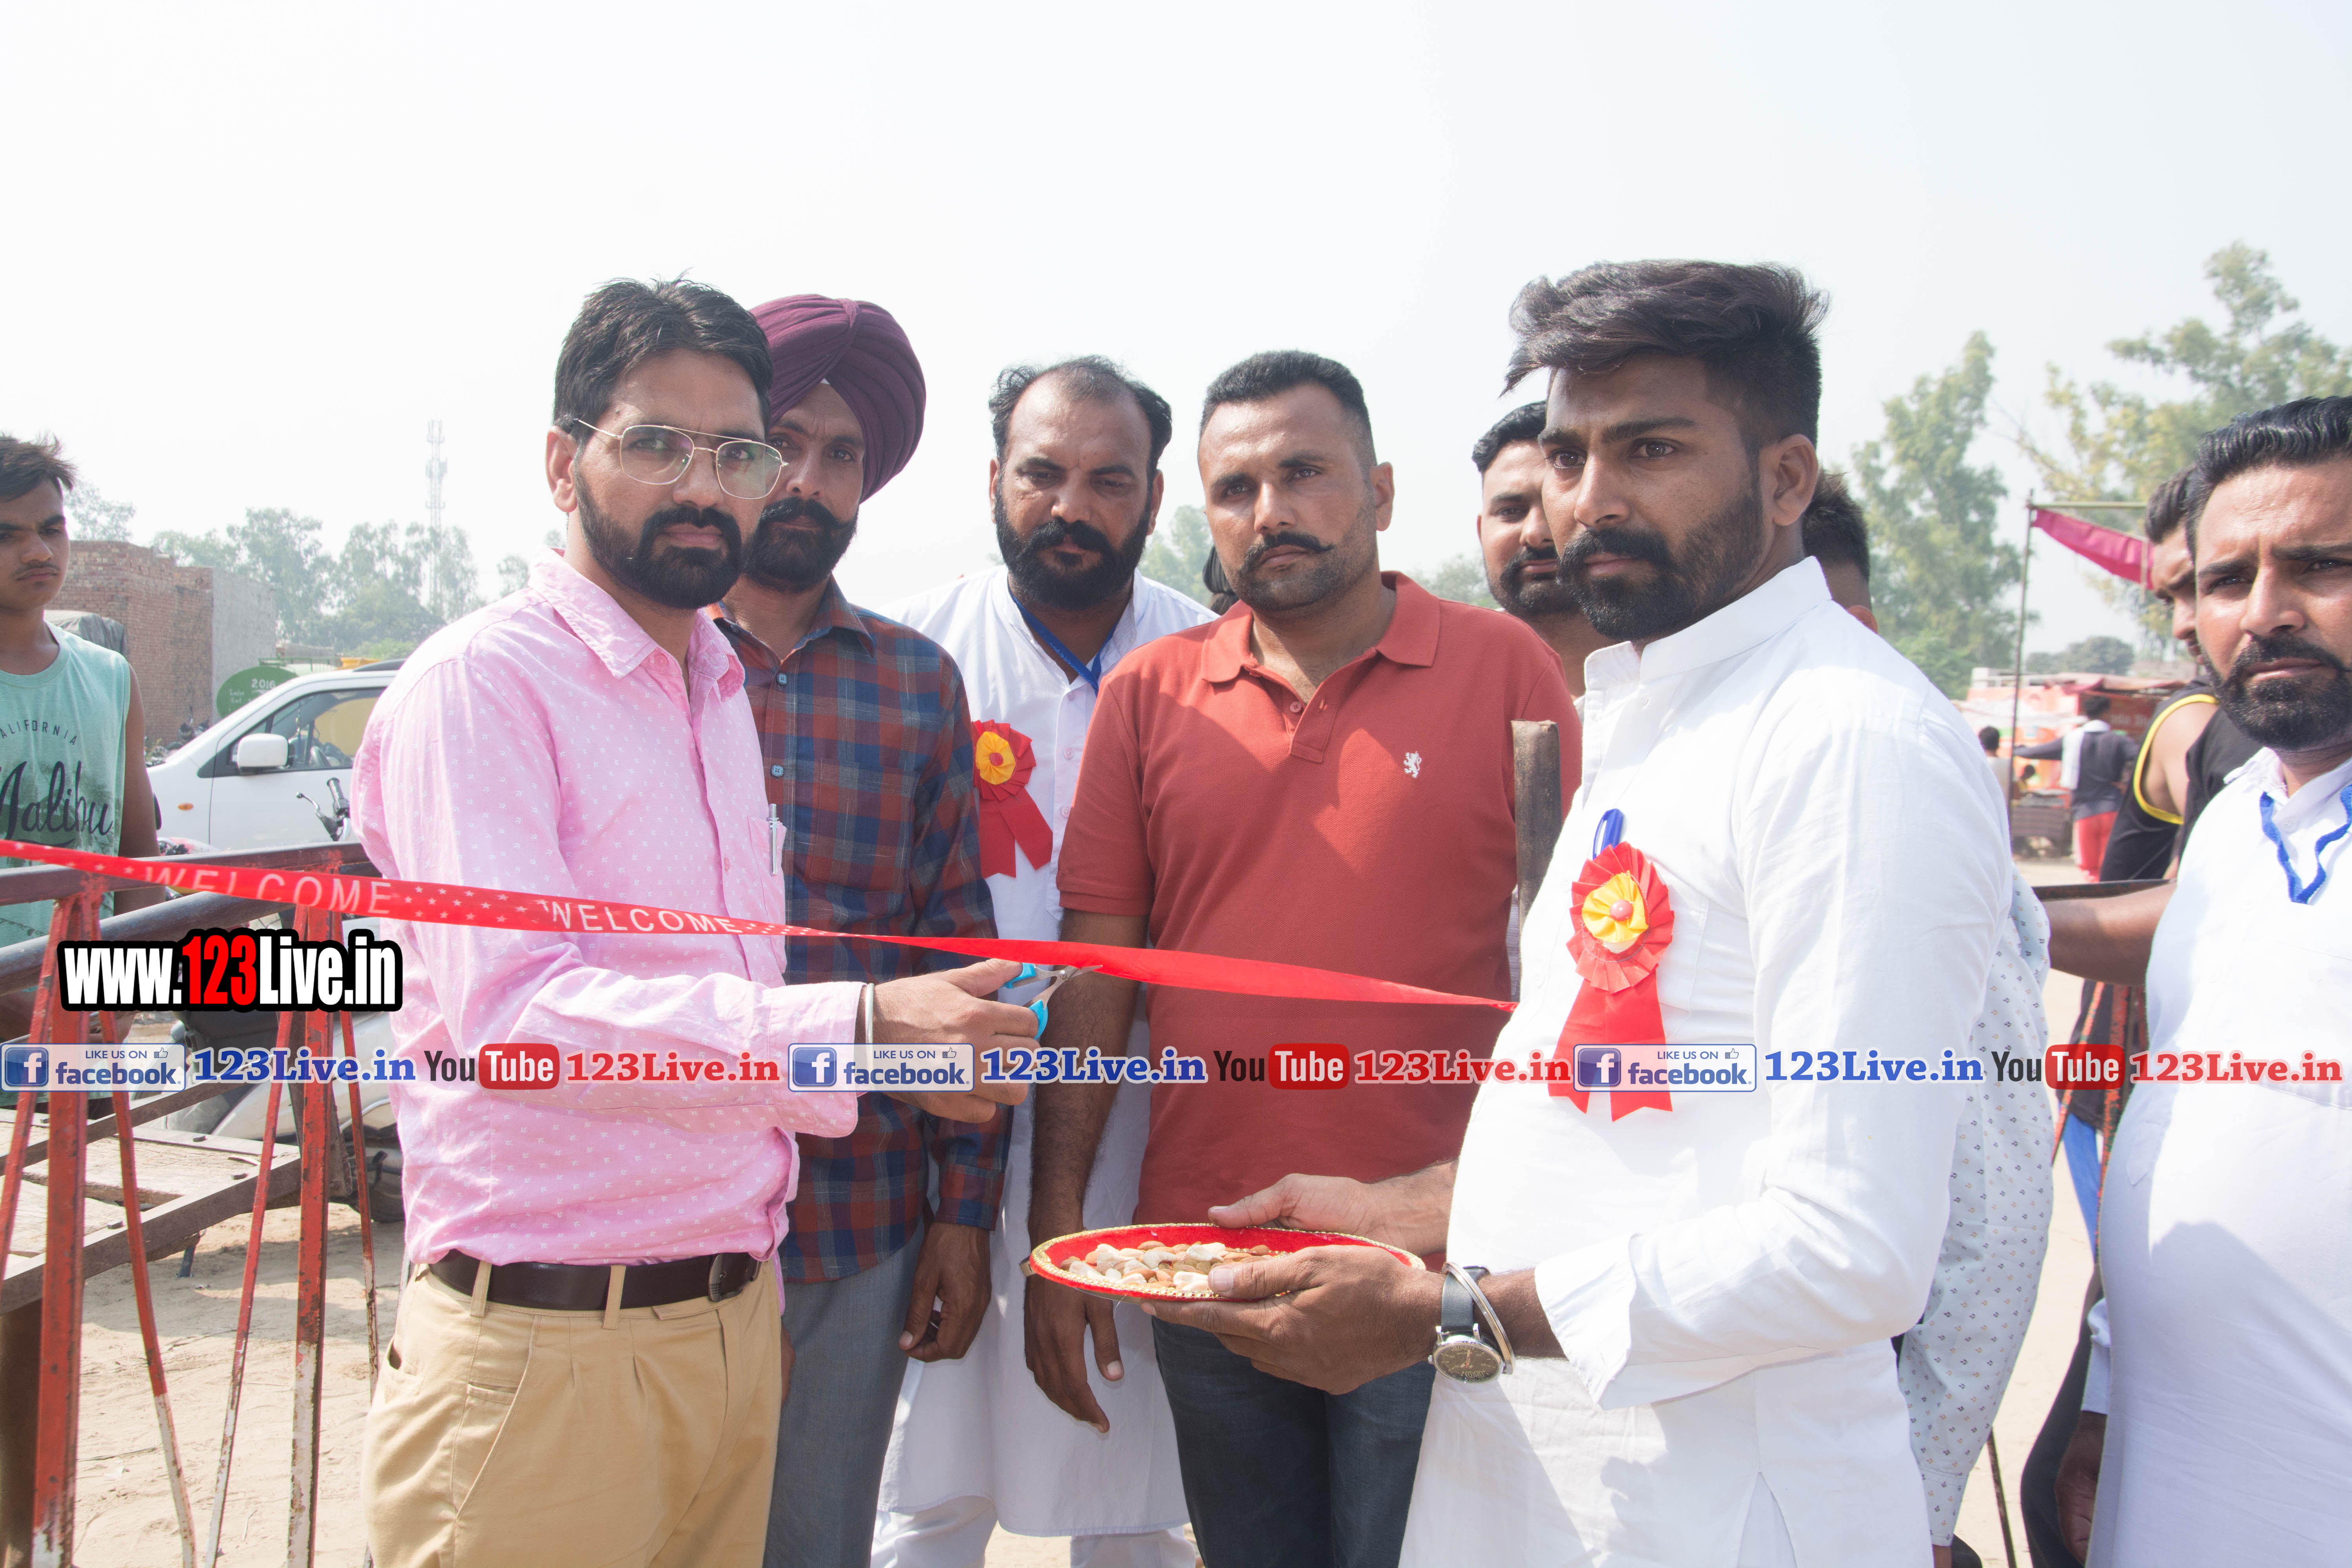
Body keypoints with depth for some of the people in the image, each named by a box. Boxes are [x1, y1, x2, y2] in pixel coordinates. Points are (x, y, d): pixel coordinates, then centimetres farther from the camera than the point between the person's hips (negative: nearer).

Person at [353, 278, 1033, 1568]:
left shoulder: (722, 689, 15)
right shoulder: (481, 681, -10)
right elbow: (509, 1007, -23)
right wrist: (855, 1030, -30)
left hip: (736, 1321, 7)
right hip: (544, 1348, -7)